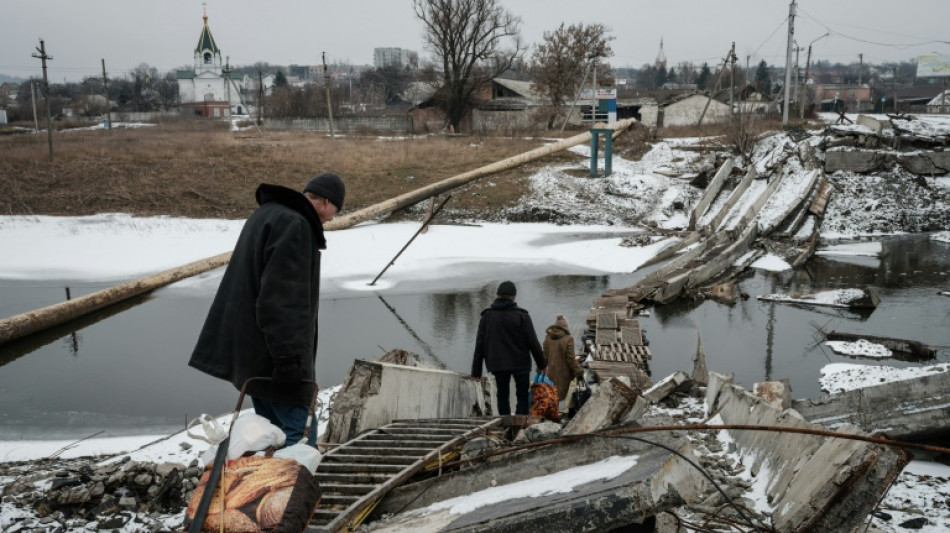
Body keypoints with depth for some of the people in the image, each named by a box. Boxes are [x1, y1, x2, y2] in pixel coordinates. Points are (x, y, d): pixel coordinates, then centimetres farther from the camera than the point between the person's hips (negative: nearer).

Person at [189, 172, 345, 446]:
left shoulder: (265, 214, 16)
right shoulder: (294, 225, -17)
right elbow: (282, 298, -24)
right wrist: (289, 356, -23)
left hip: (252, 349, 10)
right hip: (272, 354, -10)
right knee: (300, 434, -6)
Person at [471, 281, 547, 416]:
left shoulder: (487, 316, 2)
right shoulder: (521, 315, -6)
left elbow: (479, 345, 1)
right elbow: (533, 342, -7)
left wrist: (476, 371, 5)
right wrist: (542, 364, 4)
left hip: (497, 364, 2)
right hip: (520, 363, -2)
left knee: (502, 395, 12)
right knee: (523, 395, 9)